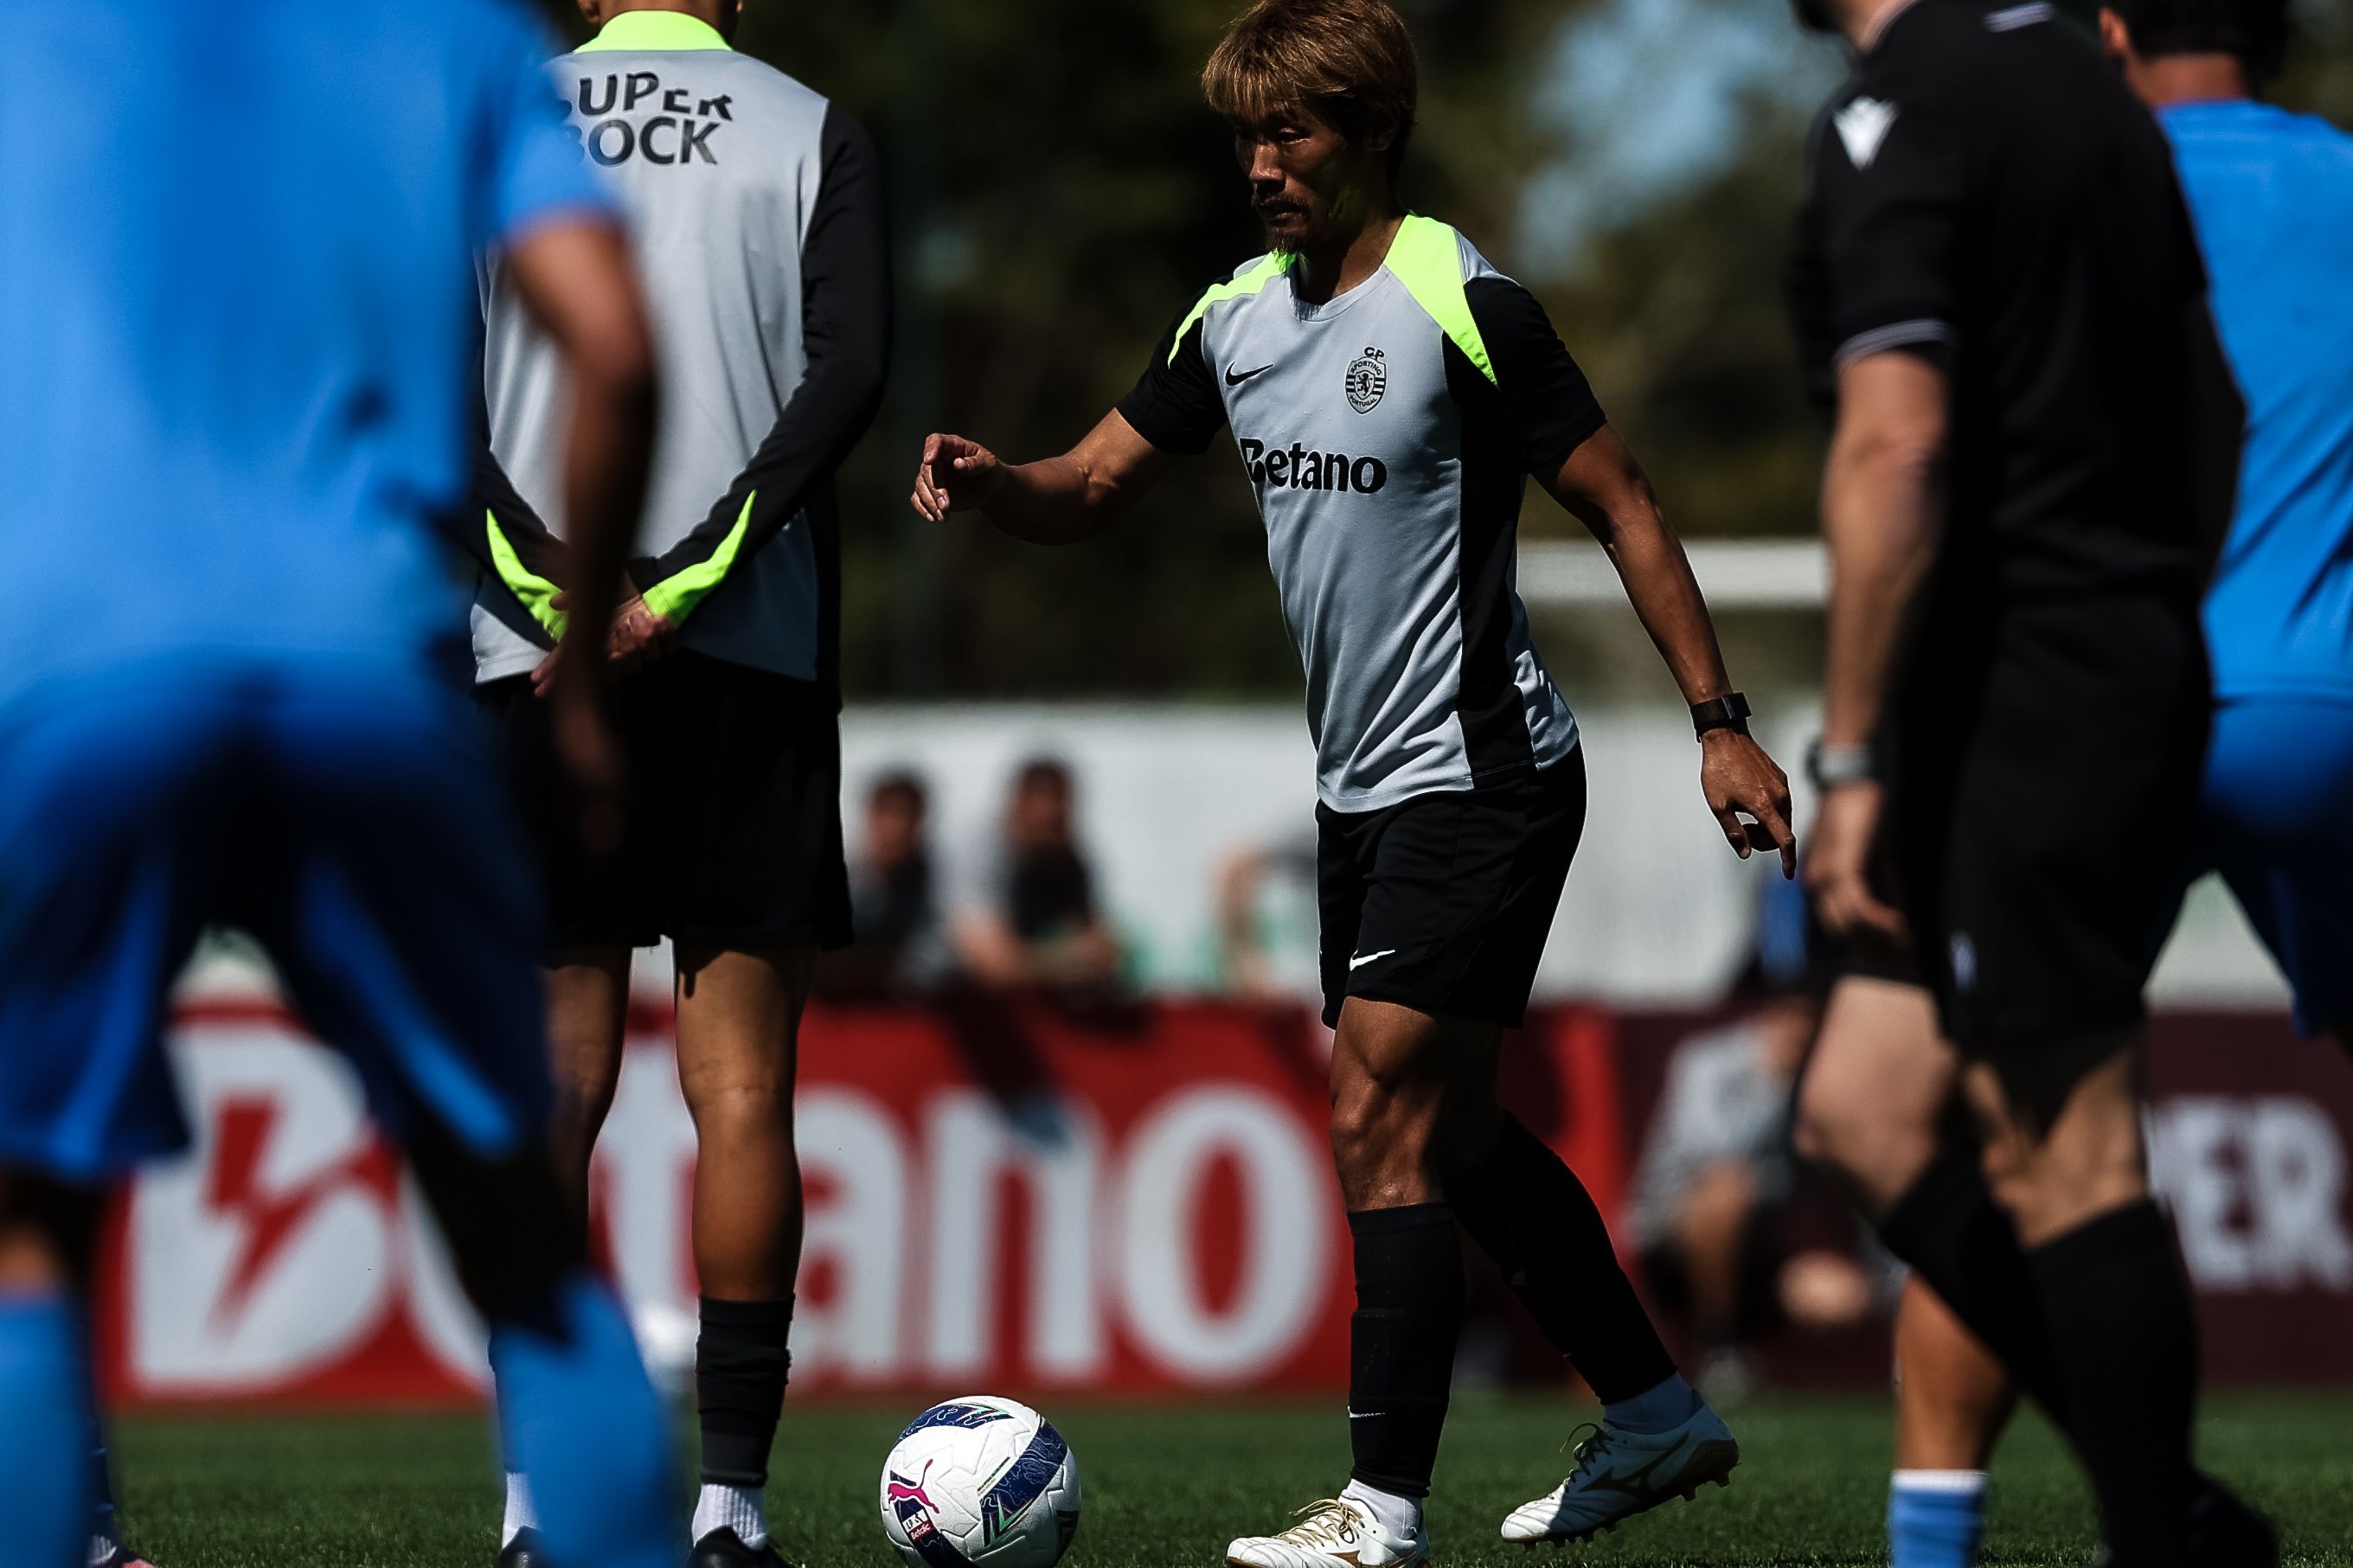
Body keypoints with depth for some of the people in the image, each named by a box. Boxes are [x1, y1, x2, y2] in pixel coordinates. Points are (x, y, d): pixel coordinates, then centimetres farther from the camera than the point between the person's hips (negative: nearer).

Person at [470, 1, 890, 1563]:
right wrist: (682, 581, -12)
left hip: (537, 657, 1)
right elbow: (848, 375, -9)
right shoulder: (814, 131, 6)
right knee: (742, 1085, 1)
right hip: (753, 659, -1)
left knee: (552, 1078, 5)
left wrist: (557, 598, -9)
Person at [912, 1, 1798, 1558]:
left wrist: (1720, 720, -12)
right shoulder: (1237, 317, 7)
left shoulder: (1463, 307, -14)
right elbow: (1093, 488, 10)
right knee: (1457, 1135, 16)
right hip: (1364, 787, 9)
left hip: (1481, 778, -8)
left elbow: (1623, 504, -10)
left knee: (1380, 1122, -13)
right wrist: (990, 484, -13)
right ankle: (1657, 1416, 30)